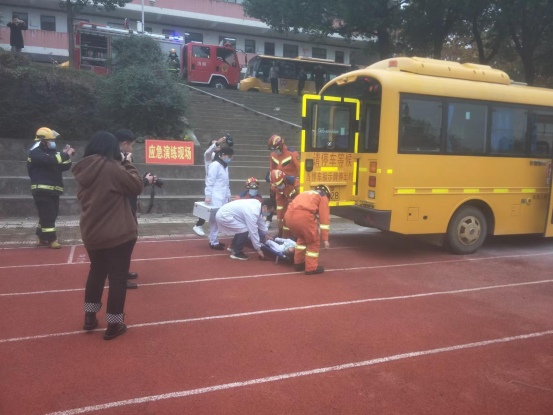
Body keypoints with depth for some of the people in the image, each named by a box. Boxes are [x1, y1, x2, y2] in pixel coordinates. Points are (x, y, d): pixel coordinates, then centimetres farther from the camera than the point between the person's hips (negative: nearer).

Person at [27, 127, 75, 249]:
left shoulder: (51, 152, 19)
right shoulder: (35, 152, -8)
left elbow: (64, 167, 15)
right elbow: (50, 161, -27)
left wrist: (67, 155, 0)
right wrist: (65, 154, -21)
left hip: (53, 190, 9)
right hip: (42, 190, -9)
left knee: (51, 215, 13)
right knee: (48, 215, -10)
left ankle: (42, 238, 23)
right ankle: (51, 239, -7)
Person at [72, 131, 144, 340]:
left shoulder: (83, 170, 4)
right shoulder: (111, 167, -18)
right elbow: (137, 187, -11)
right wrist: (128, 164, 0)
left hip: (91, 233, 7)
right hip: (118, 233, -7)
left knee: (97, 271, 23)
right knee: (118, 276, 4)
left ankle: (90, 317, 32)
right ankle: (113, 325, 12)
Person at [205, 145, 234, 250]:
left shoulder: (225, 166, 15)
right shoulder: (215, 165, -12)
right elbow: (209, 182, -15)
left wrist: (228, 195, 20)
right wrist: (208, 196, -17)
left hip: (223, 198, 9)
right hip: (215, 198, -9)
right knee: (215, 219, -5)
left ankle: (214, 240, 17)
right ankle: (214, 242, 1)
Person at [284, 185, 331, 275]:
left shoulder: (307, 194, 38)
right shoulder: (323, 197, 20)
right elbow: (324, 219, 10)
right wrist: (325, 239, 10)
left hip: (289, 215, 7)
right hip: (303, 216, -7)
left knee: (302, 237, 31)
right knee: (314, 241, 15)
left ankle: (298, 263, 36)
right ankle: (311, 268, 19)